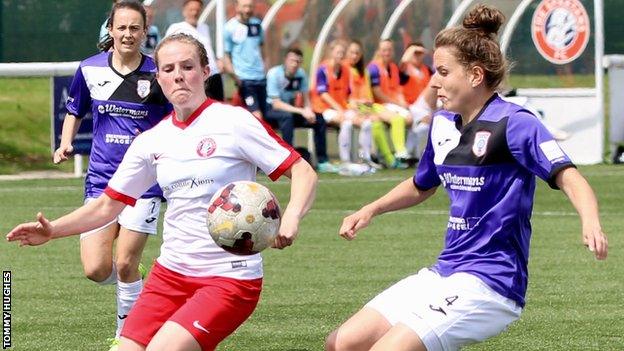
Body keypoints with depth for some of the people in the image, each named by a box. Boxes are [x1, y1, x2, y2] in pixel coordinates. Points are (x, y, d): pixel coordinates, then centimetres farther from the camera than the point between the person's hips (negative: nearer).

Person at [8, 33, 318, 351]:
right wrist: (54, 230, 3)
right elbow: (108, 205, 16)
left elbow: (304, 173, -9)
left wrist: (290, 219, -27)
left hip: (230, 278, -6)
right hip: (170, 273, 6)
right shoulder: (152, 141, 8)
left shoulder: (233, 122, -8)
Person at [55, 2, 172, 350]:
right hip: (101, 179, 3)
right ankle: (134, 283, 27)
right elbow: (75, 111, 19)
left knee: (125, 265, -7)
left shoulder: (158, 75, -6)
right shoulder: (90, 69, 1)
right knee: (96, 269, -7)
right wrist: (66, 144, 3)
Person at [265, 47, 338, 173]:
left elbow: (305, 98, 4)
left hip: (291, 110, 6)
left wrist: (308, 110, -20)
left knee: (319, 120, -8)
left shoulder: (301, 74, -2)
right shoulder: (274, 74, -20)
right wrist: (301, 111, -30)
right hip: (272, 112, -6)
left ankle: (322, 162, 0)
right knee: (287, 116, -38)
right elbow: (276, 104, -24)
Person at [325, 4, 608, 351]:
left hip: (488, 283, -8)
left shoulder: (513, 124, -14)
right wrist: (370, 210, 16)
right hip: (443, 274, 8)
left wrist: (591, 224, -44)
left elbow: (568, 177, -25)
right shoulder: (442, 124, 11)